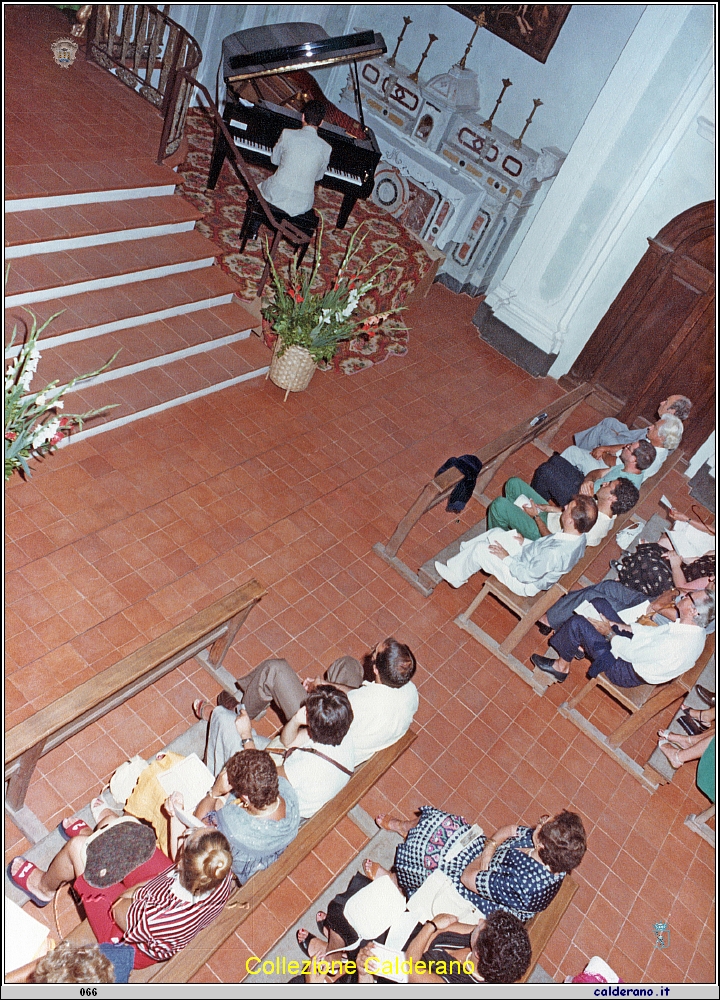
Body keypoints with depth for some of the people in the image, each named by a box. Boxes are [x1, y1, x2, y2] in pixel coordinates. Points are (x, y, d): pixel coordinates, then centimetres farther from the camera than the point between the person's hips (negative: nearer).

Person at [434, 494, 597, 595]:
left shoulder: (556, 553, -42)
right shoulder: (579, 536, -15)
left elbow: (527, 575, -29)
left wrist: (506, 558, -16)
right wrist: (526, 542, 3)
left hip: (525, 584, -8)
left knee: (480, 550, -7)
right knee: (495, 533, 9)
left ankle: (456, 577, 21)